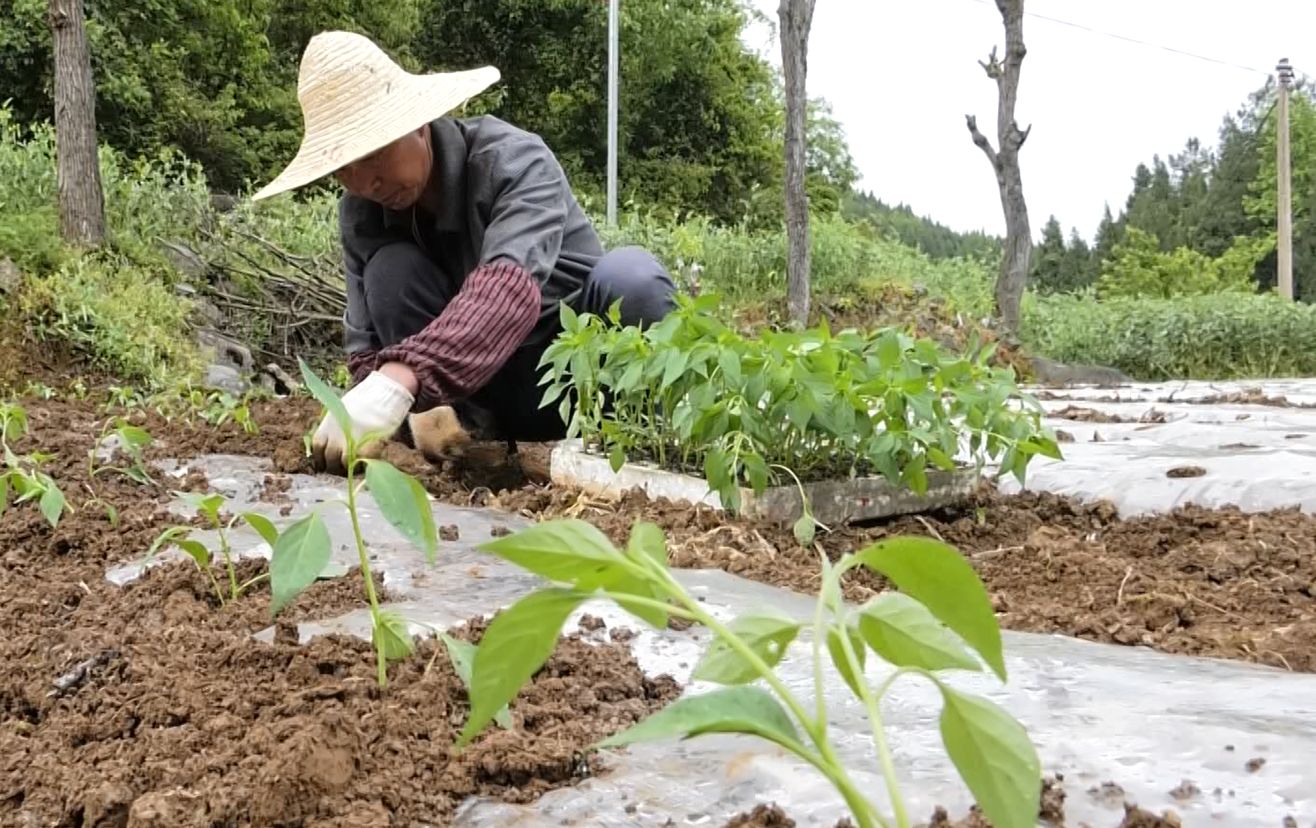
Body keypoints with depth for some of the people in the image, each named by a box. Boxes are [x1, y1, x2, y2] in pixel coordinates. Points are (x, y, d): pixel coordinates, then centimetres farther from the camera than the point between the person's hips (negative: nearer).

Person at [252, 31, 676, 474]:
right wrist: (423, 404, -30)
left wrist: (400, 380, -57)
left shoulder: (513, 160, -24)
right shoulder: (361, 214, -7)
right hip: (488, 393, 3)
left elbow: (510, 287, -43)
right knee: (389, 271, -21)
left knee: (630, 274, -34)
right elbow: (368, 343, -6)